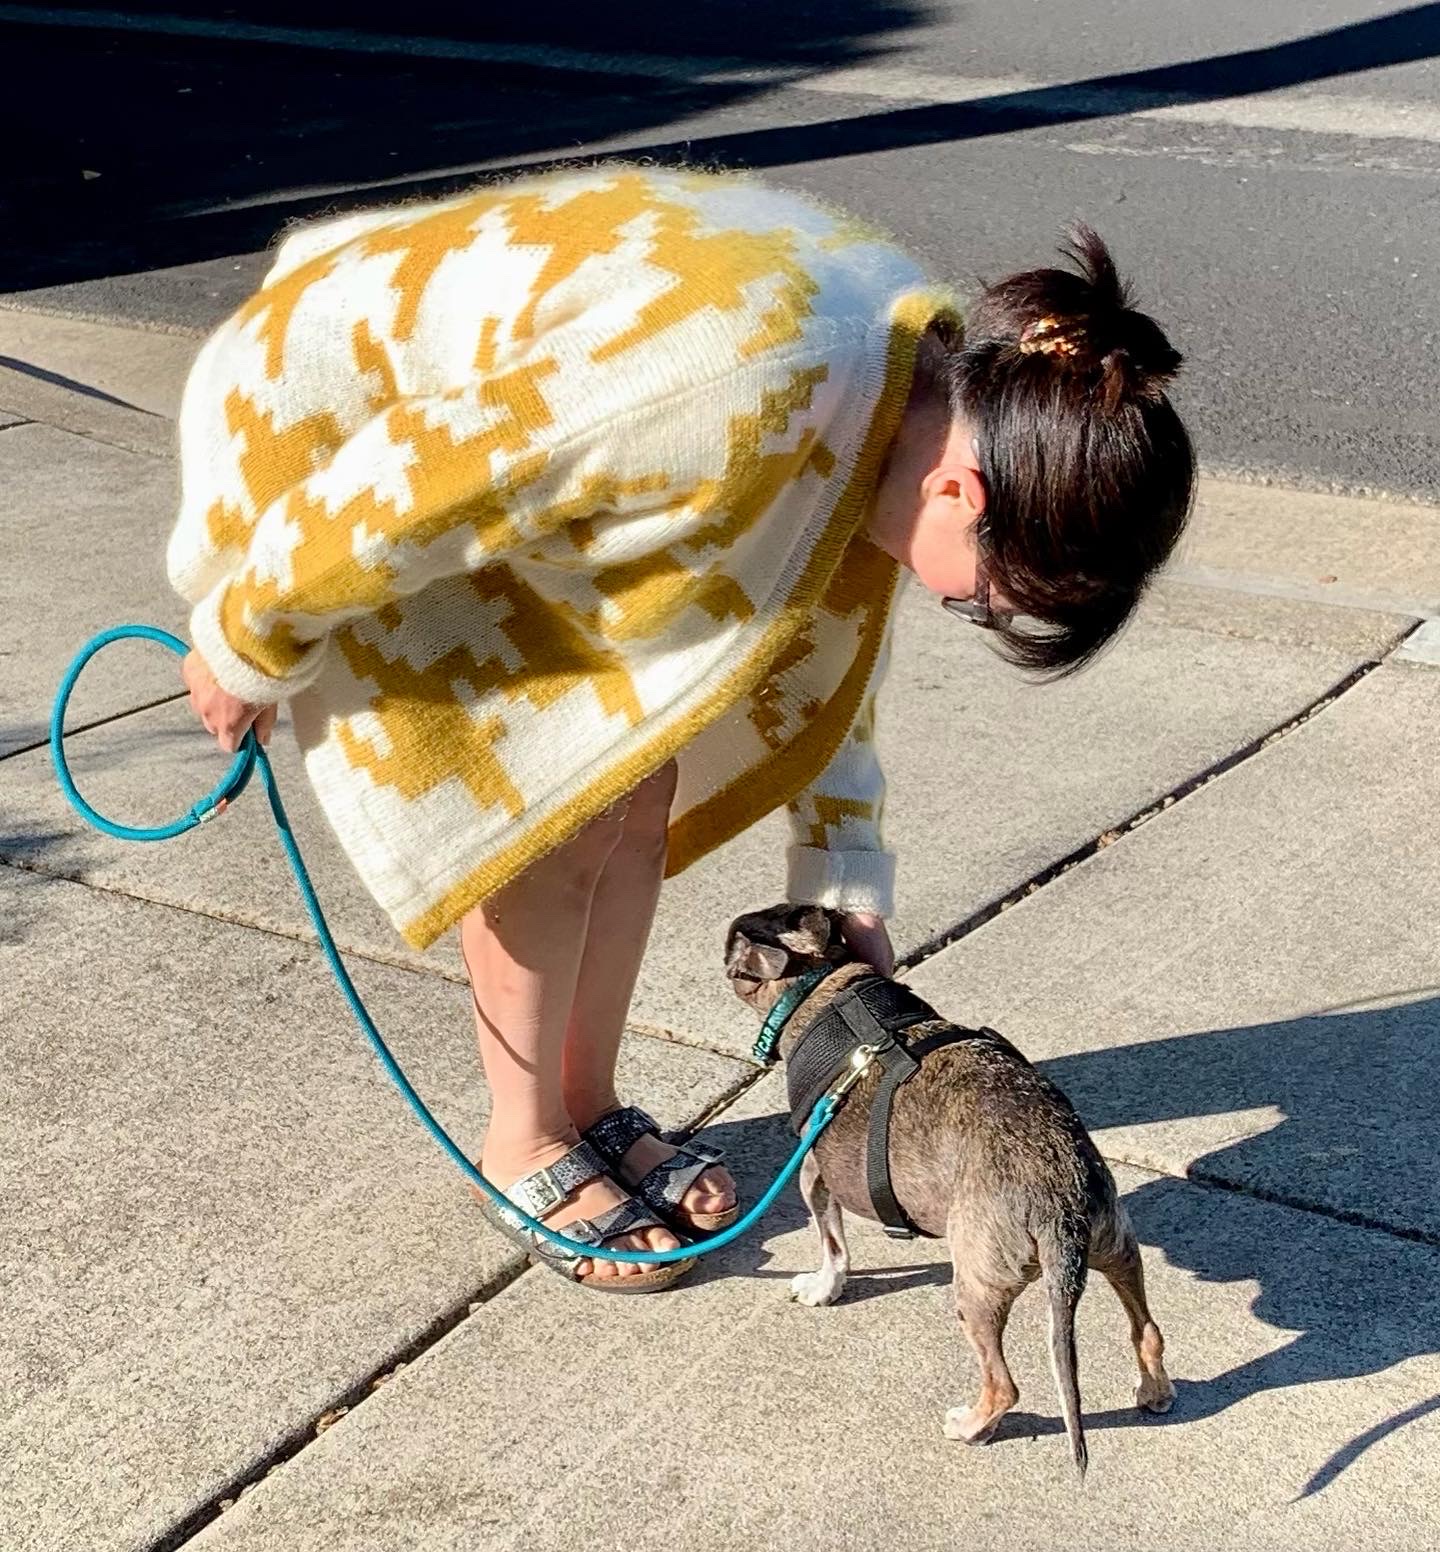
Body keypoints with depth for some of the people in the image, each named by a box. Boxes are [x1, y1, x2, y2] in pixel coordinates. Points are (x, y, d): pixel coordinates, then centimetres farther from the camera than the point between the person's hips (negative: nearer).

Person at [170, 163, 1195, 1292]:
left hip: (486, 412, 8)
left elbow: (819, 617, 3)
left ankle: (592, 1108, 24)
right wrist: (245, 649, -14)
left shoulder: (927, 368, -12)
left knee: (638, 787, 5)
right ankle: (526, 1148, 14)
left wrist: (845, 886, 4)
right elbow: (388, 493, -30)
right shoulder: (737, 393, -40)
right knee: (549, 812, -7)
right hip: (328, 422, -7)